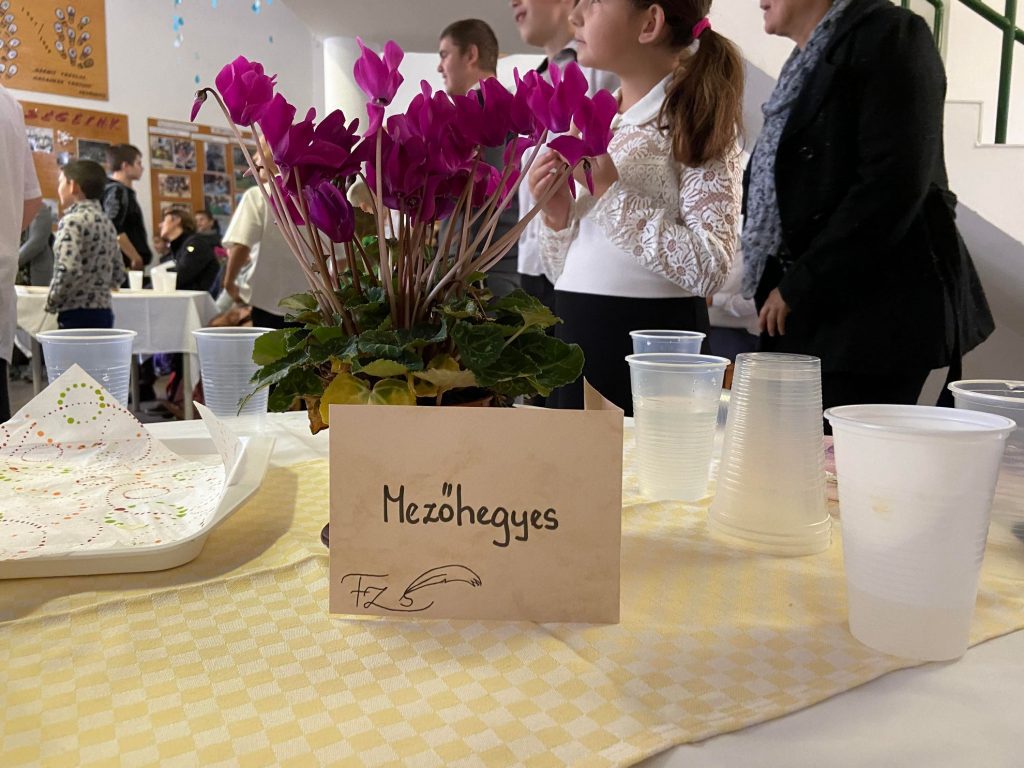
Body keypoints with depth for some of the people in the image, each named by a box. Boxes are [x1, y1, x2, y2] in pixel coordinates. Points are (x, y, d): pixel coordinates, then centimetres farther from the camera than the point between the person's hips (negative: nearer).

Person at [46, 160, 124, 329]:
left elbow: (68, 270, -22)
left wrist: (51, 304, -9)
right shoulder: (106, 221, 14)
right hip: (103, 312, 8)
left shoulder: (72, 220, -11)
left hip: (77, 315, -8)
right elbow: (118, 275, 16)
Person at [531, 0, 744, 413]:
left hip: (651, 338, -6)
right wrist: (557, 217, -3)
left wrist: (613, 193, -17)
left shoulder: (695, 118, -6)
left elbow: (709, 267, -19)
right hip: (575, 335, 6)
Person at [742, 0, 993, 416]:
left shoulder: (888, 34, -6)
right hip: (810, 315, 8)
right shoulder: (807, 62, 20)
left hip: (873, 307, -8)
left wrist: (799, 286, -15)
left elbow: (894, 184, -17)